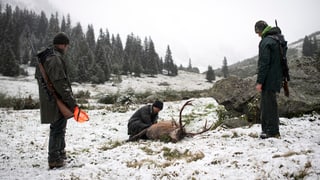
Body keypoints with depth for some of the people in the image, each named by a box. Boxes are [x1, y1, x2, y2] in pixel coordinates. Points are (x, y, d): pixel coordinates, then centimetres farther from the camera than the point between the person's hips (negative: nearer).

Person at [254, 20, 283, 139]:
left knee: (269, 104, -3)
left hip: (269, 80, -10)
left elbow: (264, 63, -20)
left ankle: (272, 132, 3)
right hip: (276, 78, 10)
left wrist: (259, 81, -18)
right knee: (266, 104, 16)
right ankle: (267, 129, 24)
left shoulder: (266, 42, -14)